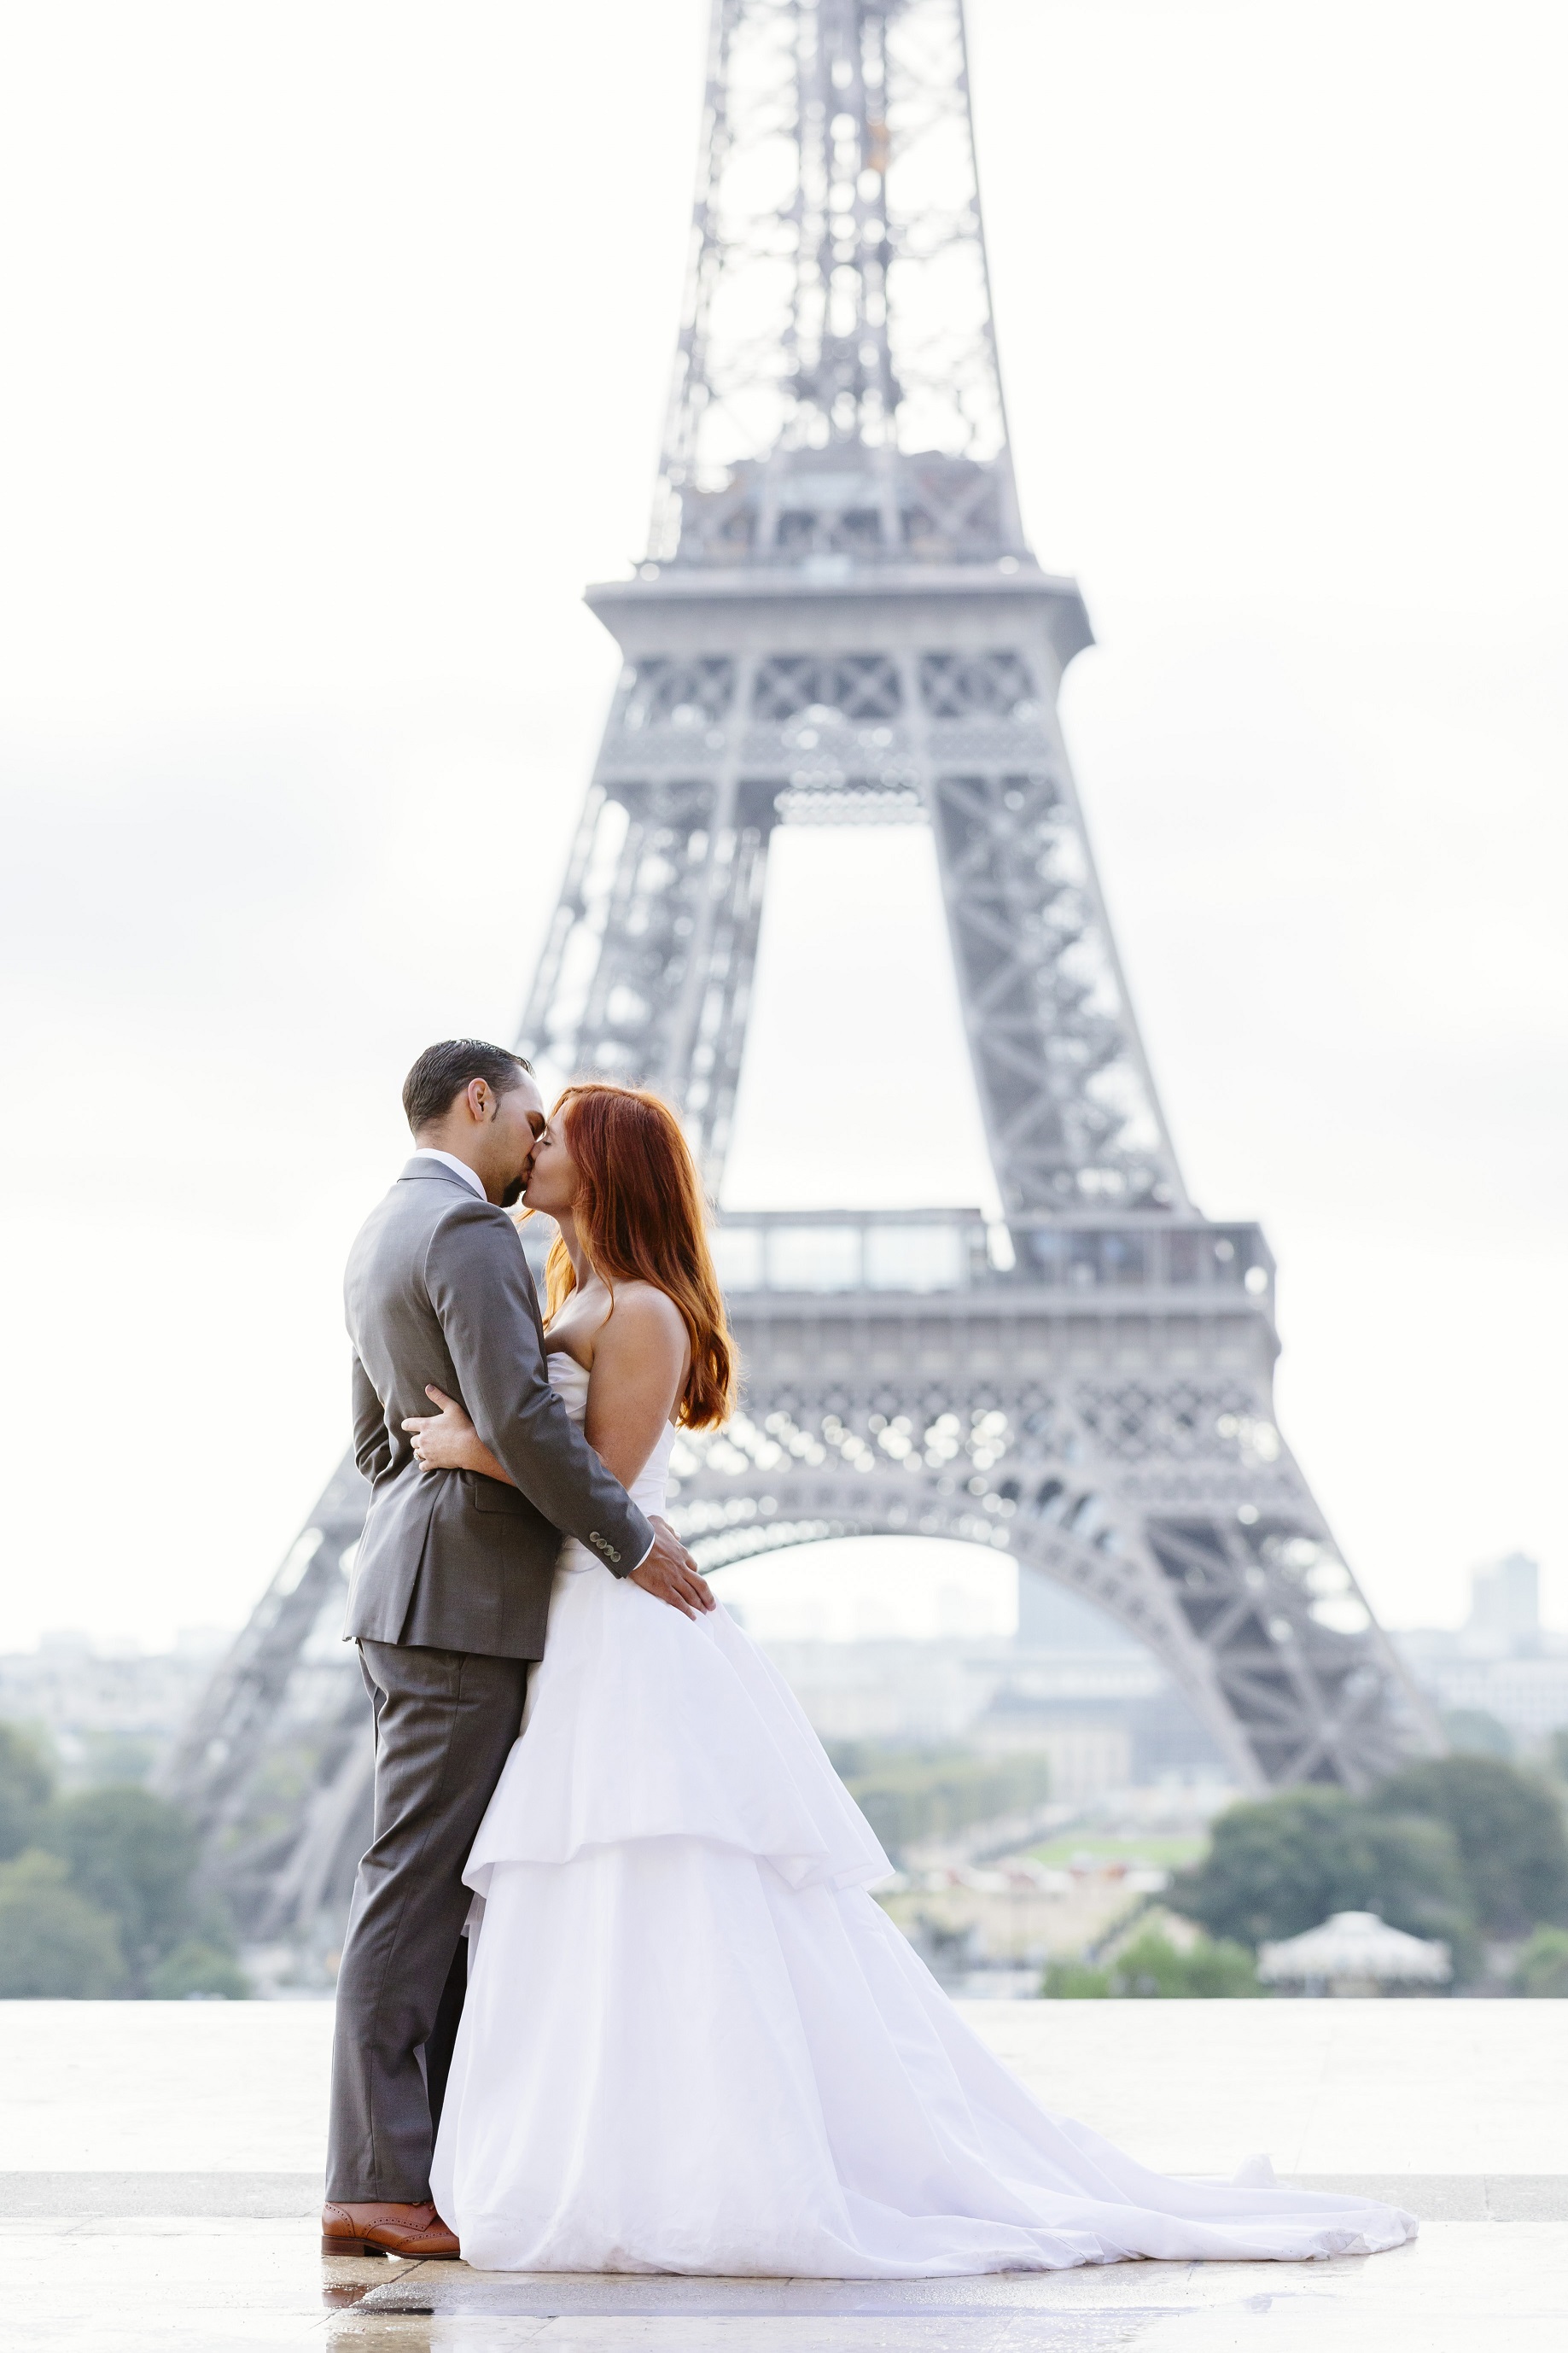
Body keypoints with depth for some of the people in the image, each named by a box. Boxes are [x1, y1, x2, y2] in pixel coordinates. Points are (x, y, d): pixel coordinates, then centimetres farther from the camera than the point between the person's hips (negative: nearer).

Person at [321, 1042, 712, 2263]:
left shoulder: (382, 1236, 19)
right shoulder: (470, 1232, -12)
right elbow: (519, 1412, -23)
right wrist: (630, 1542, -16)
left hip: (413, 1589, 10)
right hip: (464, 1600, -10)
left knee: (443, 1889, 9)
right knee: (420, 1886, -9)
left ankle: (429, 2166, 9)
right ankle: (377, 2183, -8)